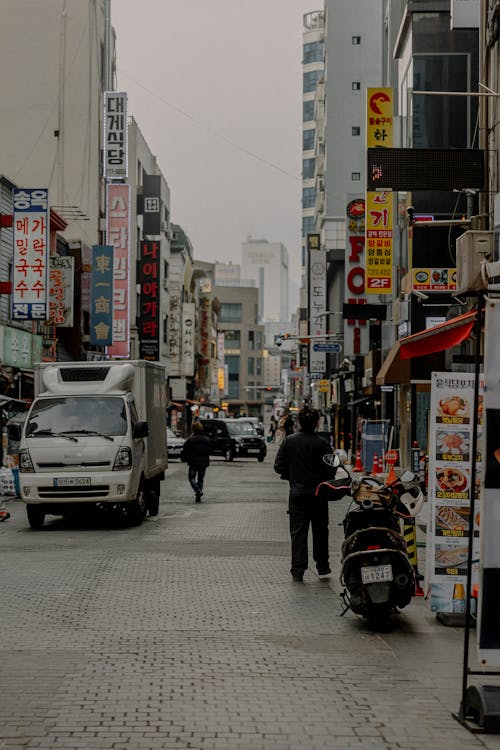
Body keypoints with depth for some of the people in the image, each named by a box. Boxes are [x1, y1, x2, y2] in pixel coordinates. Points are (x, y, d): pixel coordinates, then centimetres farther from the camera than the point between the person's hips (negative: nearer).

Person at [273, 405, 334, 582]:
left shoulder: (288, 441, -3)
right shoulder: (321, 443, -11)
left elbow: (279, 466, -2)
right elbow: (330, 468, -13)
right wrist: (323, 480, 8)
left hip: (297, 493, 1)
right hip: (318, 493, -1)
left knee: (298, 532, 4)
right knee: (320, 531, 14)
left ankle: (298, 571, -2)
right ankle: (322, 567, 21)